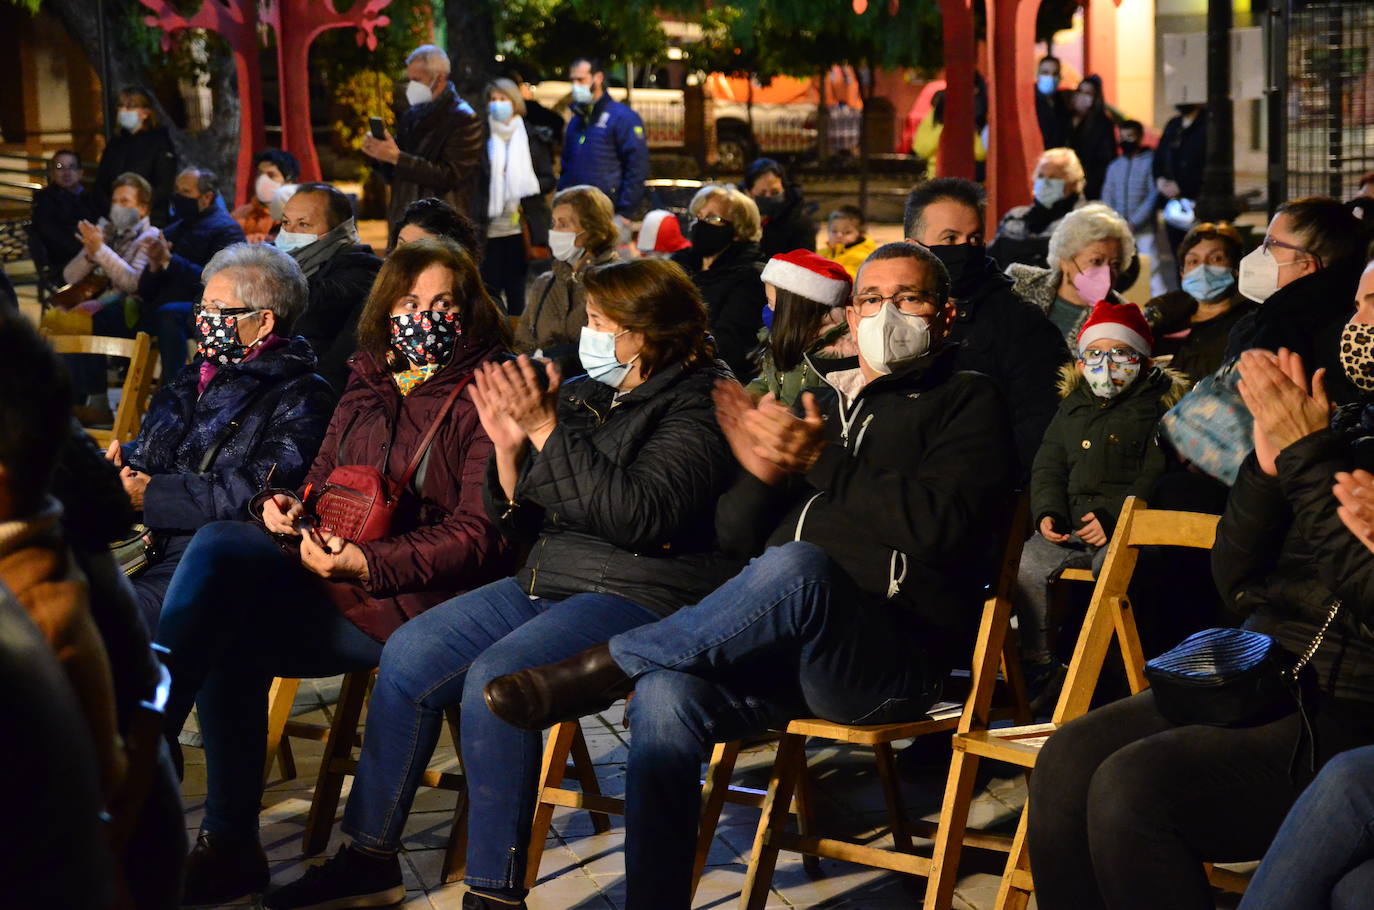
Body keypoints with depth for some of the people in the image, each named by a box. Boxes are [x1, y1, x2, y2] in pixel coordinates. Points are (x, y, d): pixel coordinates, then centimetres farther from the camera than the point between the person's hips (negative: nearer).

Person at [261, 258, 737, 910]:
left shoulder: (695, 406, -8)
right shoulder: (581, 394, 14)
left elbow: (638, 514, -24)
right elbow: (524, 525, 16)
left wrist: (548, 430, -21)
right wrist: (509, 448, -2)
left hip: (642, 594, -8)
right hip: (546, 584, 8)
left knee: (495, 676, -29)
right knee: (408, 654, -6)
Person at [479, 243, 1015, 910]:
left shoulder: (968, 402, 11)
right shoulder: (812, 401, 25)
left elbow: (940, 523, -9)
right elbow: (733, 538, 19)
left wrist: (821, 463, -10)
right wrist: (761, 475, -3)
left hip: (893, 661, -4)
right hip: (778, 649, 5)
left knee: (794, 567, -37)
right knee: (666, 693, -28)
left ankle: (607, 666, -21)